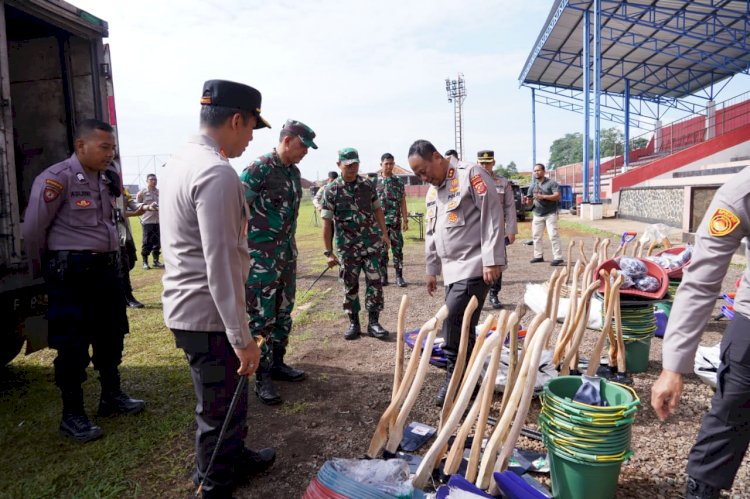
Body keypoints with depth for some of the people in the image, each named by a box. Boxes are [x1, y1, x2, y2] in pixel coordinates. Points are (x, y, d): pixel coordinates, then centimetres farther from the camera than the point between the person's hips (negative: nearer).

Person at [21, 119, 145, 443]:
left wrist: (112, 255, 18)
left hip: (106, 266, 7)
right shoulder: (56, 178, -14)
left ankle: (111, 396, 34)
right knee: (72, 344, 2)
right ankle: (72, 415, 16)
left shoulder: (109, 178, 8)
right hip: (72, 272, -7)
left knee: (111, 335, 16)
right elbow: (32, 229, -10)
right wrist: (43, 270, 1)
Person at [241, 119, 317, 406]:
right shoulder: (259, 168, -13)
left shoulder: (294, 172, 11)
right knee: (261, 317, 0)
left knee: (283, 313, 15)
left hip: (287, 253, 8)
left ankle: (277, 363, 29)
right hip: (261, 256, -8)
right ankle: (262, 377, 10)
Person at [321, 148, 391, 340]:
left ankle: (373, 322, 10)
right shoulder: (331, 190, -6)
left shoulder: (367, 185, 3)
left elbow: (377, 210, 12)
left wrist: (384, 234, 6)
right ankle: (353, 323, 21)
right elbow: (327, 222, -6)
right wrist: (328, 252, -8)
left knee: (374, 282, -1)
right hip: (347, 247, -1)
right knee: (350, 285, 7)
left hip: (372, 243, 2)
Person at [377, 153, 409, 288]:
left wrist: (405, 220, -2)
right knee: (381, 250, 5)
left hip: (396, 221, 0)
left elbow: (403, 202, 5)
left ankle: (399, 276, 7)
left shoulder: (399, 182, 5)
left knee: (397, 249, 1)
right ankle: (383, 276, 13)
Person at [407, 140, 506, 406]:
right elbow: (432, 234, 22)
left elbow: (492, 216, -15)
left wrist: (492, 260, -19)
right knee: (461, 325, 8)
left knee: (454, 320, -13)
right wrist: (432, 270, 23)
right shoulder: (432, 191, 17)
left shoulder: (470, 174, -8)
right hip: (452, 269, 8)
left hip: (474, 266, -8)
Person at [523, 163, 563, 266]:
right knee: (536, 235, 9)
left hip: (550, 214, -6)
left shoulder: (551, 183, -5)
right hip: (537, 214, 6)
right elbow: (529, 202, 14)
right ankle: (538, 256, 21)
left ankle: (558, 258, -10)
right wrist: (526, 200, -10)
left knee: (553, 235, -11)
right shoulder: (533, 185, 11)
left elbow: (557, 196, -15)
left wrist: (543, 196, -23)